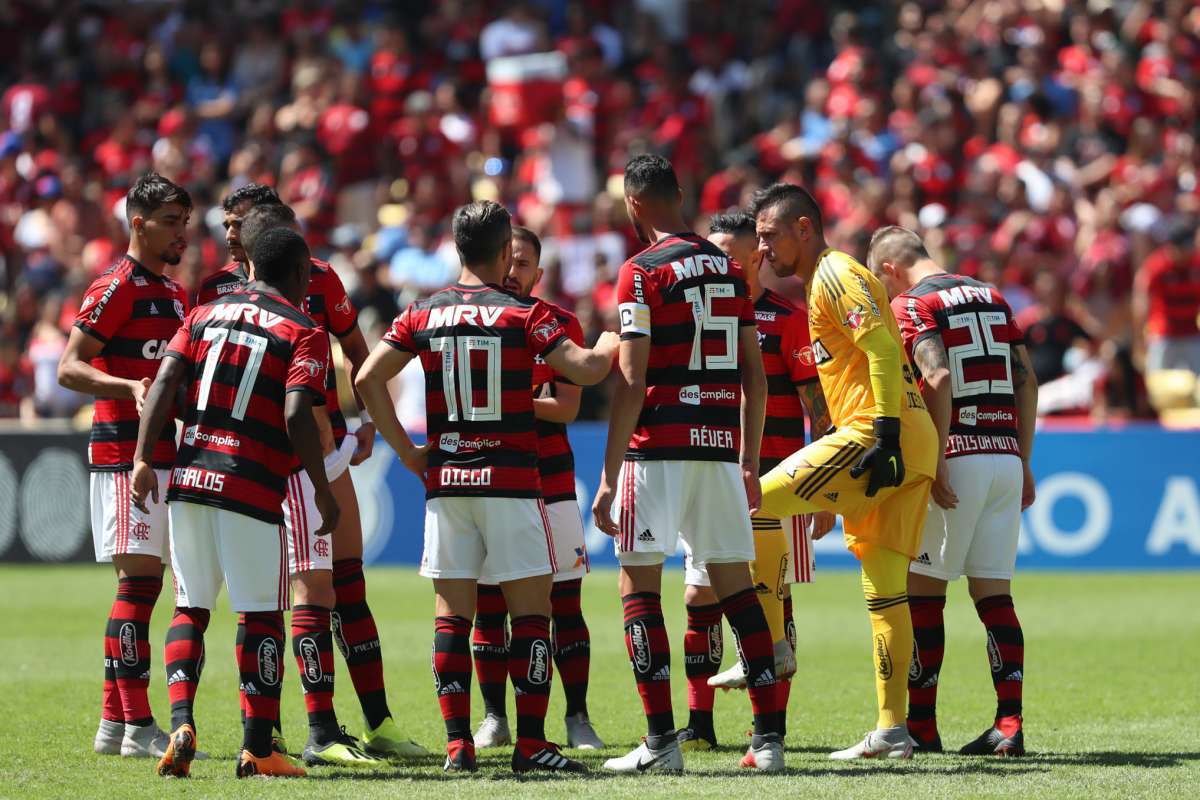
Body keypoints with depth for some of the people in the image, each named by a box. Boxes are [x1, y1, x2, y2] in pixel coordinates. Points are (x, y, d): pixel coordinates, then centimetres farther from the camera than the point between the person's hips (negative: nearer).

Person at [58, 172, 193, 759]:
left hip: (163, 456, 9)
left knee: (142, 585, 9)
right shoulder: (116, 288, -9)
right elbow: (69, 368, -15)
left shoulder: (175, 294, 18)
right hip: (124, 452, -9)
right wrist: (130, 387, -28)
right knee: (139, 580, -12)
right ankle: (137, 725, -13)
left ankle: (112, 723, 13)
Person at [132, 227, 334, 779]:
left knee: (190, 608, 12)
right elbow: (296, 416, -13)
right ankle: (257, 749, 4)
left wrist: (142, 457, -1)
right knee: (261, 614, 3)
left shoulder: (206, 314, 14)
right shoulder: (303, 333, -1)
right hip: (251, 486, -5)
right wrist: (323, 492, -7)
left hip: (188, 479, 5)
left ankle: (181, 723, -7)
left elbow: (164, 381, 2)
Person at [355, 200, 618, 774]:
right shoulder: (523, 314, -4)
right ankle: (531, 742, -2)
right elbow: (584, 370, -12)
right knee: (531, 608, 2)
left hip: (445, 482, 3)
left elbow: (369, 378, 1)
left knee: (452, 613, 6)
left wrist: (406, 450, 6)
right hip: (509, 483, -3)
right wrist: (611, 344, 10)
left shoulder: (423, 314, 6)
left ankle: (458, 743, 1)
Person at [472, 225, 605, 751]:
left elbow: (567, 408, -6)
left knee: (565, 604, -2)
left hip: (550, 481, -1)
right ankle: (494, 718, 11)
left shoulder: (559, 325, 2)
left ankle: (578, 718, 3)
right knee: (487, 605, 2)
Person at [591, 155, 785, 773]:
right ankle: (769, 734, 6)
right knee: (735, 583, 10)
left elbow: (631, 383, -12)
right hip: (721, 443, 6)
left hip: (659, 443, -6)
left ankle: (660, 740, -5)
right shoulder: (729, 269, 12)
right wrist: (749, 461, 21)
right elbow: (755, 375, 14)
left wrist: (609, 477, -10)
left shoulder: (643, 272, -8)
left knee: (639, 584, 0)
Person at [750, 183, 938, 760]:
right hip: (913, 450, 10)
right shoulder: (821, 283, 26)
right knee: (885, 591, 8)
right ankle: (891, 730, 6)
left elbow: (883, 348, -18)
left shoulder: (836, 274, -5)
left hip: (875, 433, -10)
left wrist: (885, 435, -25)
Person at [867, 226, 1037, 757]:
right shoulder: (992, 298, 16)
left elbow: (939, 379, -19)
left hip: (957, 458, -6)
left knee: (923, 590, 4)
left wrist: (936, 464, -18)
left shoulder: (910, 305, -5)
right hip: (1005, 455, 6)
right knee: (994, 594, 6)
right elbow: (1026, 381, 14)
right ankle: (1009, 723, -3)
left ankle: (920, 727, 6)